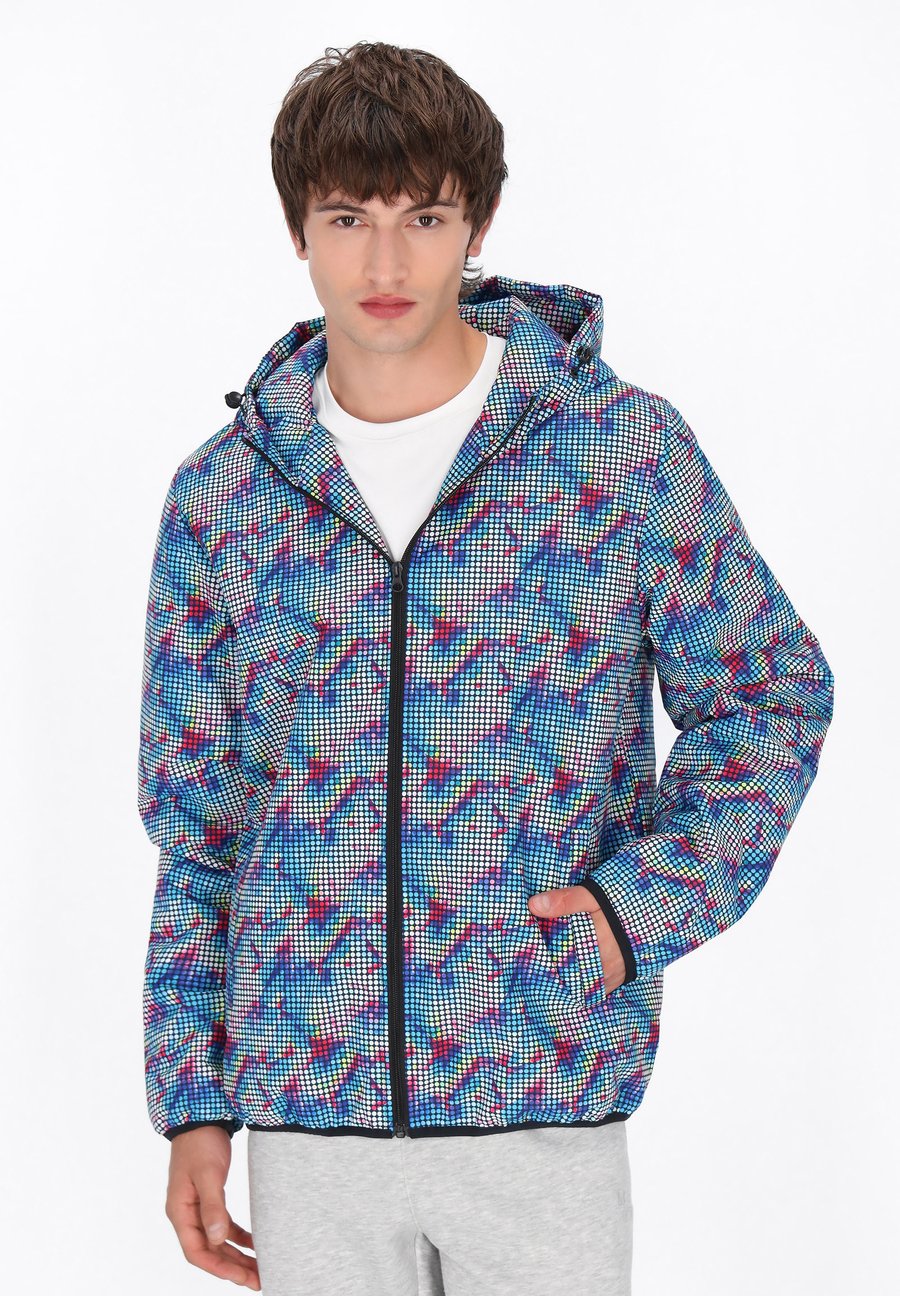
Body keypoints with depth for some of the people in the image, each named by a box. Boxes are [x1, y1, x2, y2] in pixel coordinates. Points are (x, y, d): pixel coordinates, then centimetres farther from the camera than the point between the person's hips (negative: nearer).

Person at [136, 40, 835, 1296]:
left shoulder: (625, 446, -2)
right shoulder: (221, 493, 5)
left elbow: (771, 690, 6)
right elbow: (196, 816, 10)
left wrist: (646, 900, -9)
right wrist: (193, 1106, 7)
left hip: (546, 1107, -2)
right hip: (307, 1116, 2)